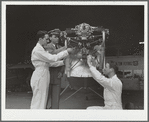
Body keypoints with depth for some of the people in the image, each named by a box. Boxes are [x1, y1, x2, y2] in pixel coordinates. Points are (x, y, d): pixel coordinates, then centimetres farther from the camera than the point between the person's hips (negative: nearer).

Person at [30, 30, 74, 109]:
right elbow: (52, 58, -20)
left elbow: (49, 63, 13)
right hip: (39, 78, -10)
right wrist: (66, 52, -16)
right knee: (39, 100, -7)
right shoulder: (37, 50, -15)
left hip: (43, 78, 10)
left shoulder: (41, 49, 17)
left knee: (42, 100, 12)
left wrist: (63, 62, 5)